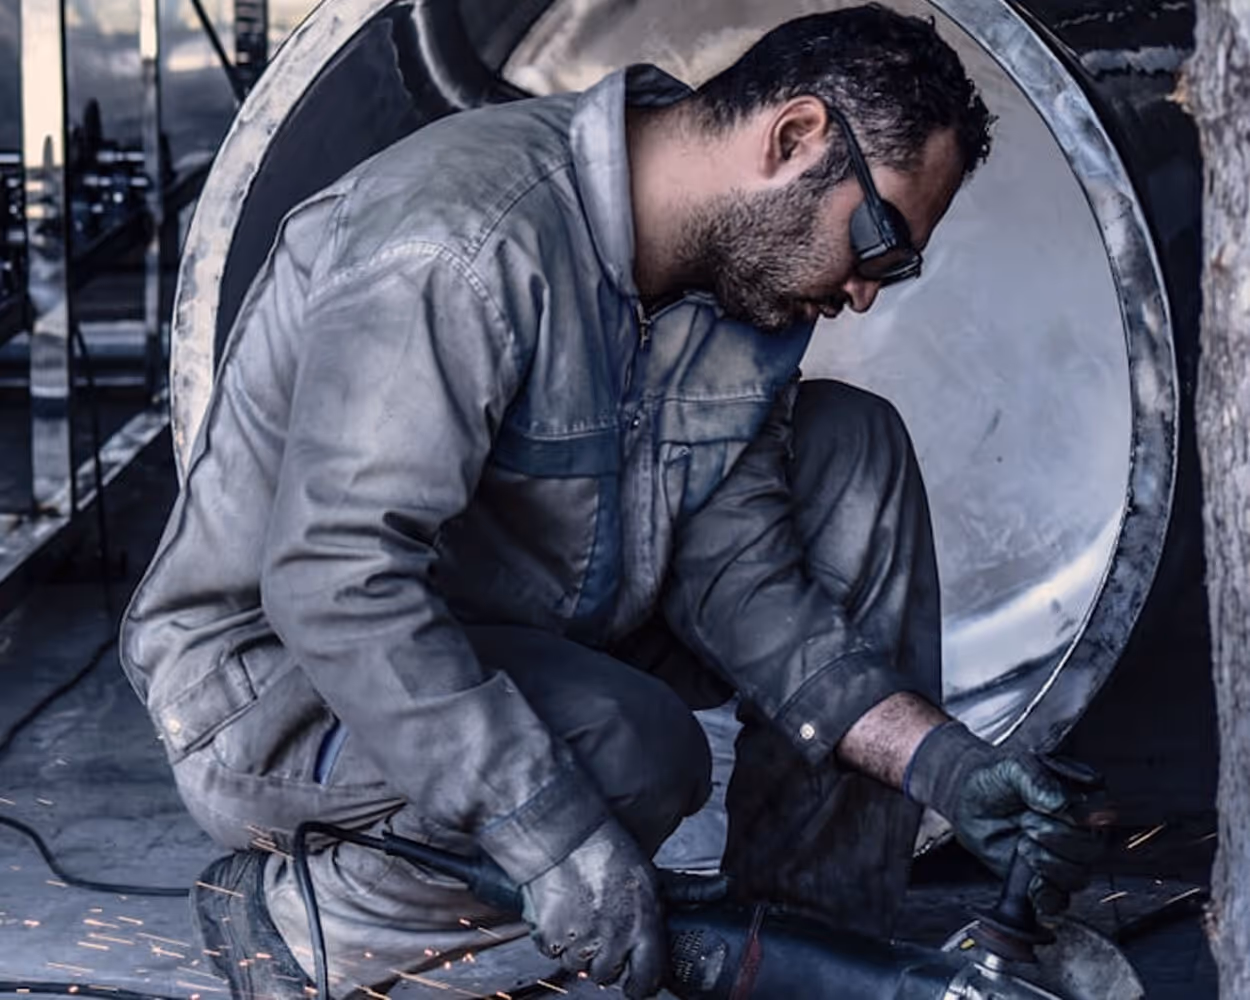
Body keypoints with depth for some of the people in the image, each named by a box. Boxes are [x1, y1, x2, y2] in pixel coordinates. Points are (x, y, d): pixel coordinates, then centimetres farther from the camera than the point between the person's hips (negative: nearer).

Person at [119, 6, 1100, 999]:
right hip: (276, 674, -8)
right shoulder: (466, 232, -30)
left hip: (532, 638, 8)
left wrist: (934, 756, -15)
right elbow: (335, 581, -36)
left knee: (851, 448, -1)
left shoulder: (735, 281, -2)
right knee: (632, 753, -35)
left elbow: (731, 571, -3)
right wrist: (553, 835, -39)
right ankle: (297, 908, -9)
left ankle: (821, 920, 1)